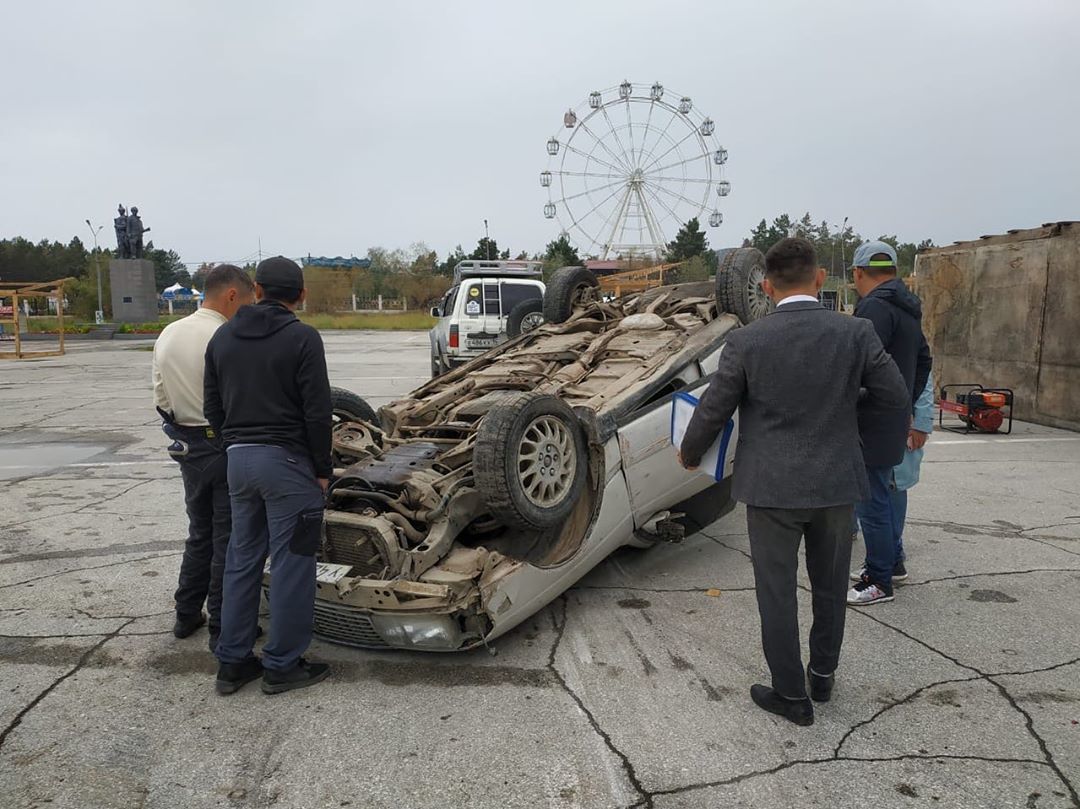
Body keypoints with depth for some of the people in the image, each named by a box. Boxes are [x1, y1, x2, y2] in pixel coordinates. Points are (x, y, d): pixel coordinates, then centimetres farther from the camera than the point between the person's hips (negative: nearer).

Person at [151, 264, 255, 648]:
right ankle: (222, 628, 15)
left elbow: (161, 398, 10)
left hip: (187, 446, 7)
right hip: (226, 447, -7)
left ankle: (186, 615, 31)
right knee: (227, 539, 5)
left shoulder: (168, 335, 5)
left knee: (199, 533, 22)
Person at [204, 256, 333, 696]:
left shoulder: (223, 336, 9)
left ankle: (232, 662, 23)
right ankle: (282, 665, 12)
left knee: (242, 560, 15)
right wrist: (323, 468, -5)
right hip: (287, 461, -6)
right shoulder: (302, 338, -11)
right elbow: (317, 411, -14)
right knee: (290, 563, 3)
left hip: (239, 460, 7)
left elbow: (213, 407, 12)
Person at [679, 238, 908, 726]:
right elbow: (897, 400, 0)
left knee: (776, 592, 11)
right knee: (830, 585, 22)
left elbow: (713, 411, -5)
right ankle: (823, 676, 38)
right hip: (837, 483, 3)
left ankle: (792, 696, 23)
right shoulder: (856, 333, -7)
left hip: (771, 487, -3)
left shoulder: (746, 342, -12)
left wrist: (689, 455, 13)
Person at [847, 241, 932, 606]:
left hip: (871, 425, -10)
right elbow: (923, 361, 24)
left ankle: (879, 582, 9)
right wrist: (908, 405, 28)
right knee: (880, 496, 22)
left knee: (871, 502, -1)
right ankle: (891, 562, 36)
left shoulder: (875, 307, -18)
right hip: (894, 422, 10)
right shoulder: (906, 308, 15)